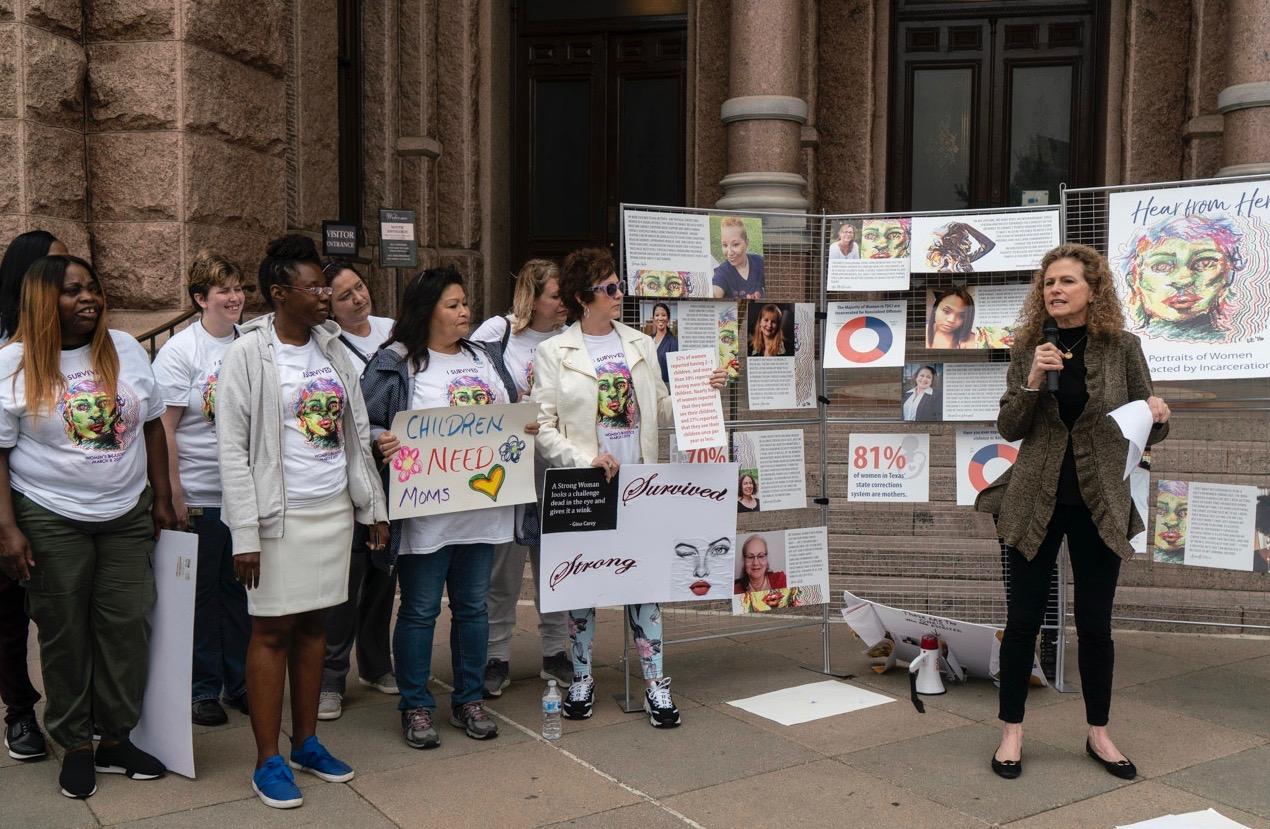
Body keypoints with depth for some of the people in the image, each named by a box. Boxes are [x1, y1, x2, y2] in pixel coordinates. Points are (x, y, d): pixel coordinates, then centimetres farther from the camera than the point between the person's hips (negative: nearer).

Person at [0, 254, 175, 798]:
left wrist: (161, 499, 8)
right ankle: (75, 746, 22)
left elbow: (151, 426, 9)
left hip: (128, 516, 3)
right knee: (65, 635, 7)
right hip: (51, 522, -3)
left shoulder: (125, 349, 4)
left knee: (126, 626, 5)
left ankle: (116, 738, 21)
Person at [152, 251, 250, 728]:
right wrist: (174, 494, -13)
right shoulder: (180, 351, -7)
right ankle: (203, 688, 20)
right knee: (202, 592, 7)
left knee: (240, 589, 13)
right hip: (199, 496, -4)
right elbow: (165, 428, -9)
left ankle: (240, 682, 25)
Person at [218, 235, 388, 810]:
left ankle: (306, 742, 25)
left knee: (314, 624, 13)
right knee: (272, 630, 1)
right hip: (281, 514, -5)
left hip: (335, 509, 5)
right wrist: (245, 534, -15)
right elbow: (232, 449, -11)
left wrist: (373, 506, 12)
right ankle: (268, 761, 12)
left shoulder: (332, 348, 8)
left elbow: (357, 434, 13)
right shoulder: (249, 354, -9)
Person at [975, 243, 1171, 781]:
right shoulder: (1028, 349, -1)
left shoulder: (1122, 347, -3)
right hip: (1035, 502, 1)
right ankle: (1011, 731, 20)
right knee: (1023, 620, 6)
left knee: (1095, 624, 9)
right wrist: (1033, 382, -18)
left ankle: (1098, 733, 27)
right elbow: (1008, 429, -2)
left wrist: (1158, 417, -20)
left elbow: (1147, 430, 3)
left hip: (1099, 505, 0)